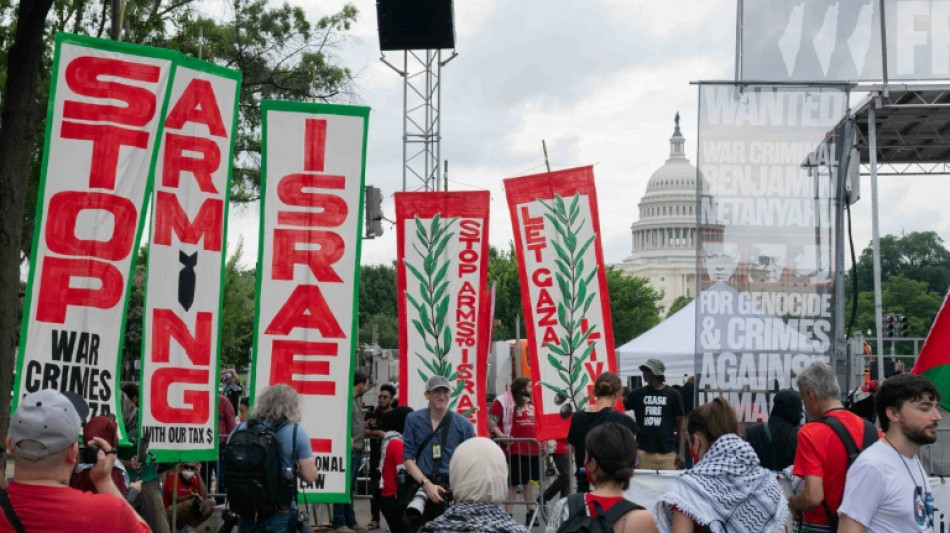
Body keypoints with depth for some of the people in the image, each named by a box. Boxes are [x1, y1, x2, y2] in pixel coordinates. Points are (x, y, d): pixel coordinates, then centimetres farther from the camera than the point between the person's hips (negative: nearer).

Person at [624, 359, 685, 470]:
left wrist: (681, 453, -3)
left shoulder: (673, 395, 3)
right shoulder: (638, 394, 9)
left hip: (667, 453, -2)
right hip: (643, 452, 2)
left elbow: (680, 425, 4)